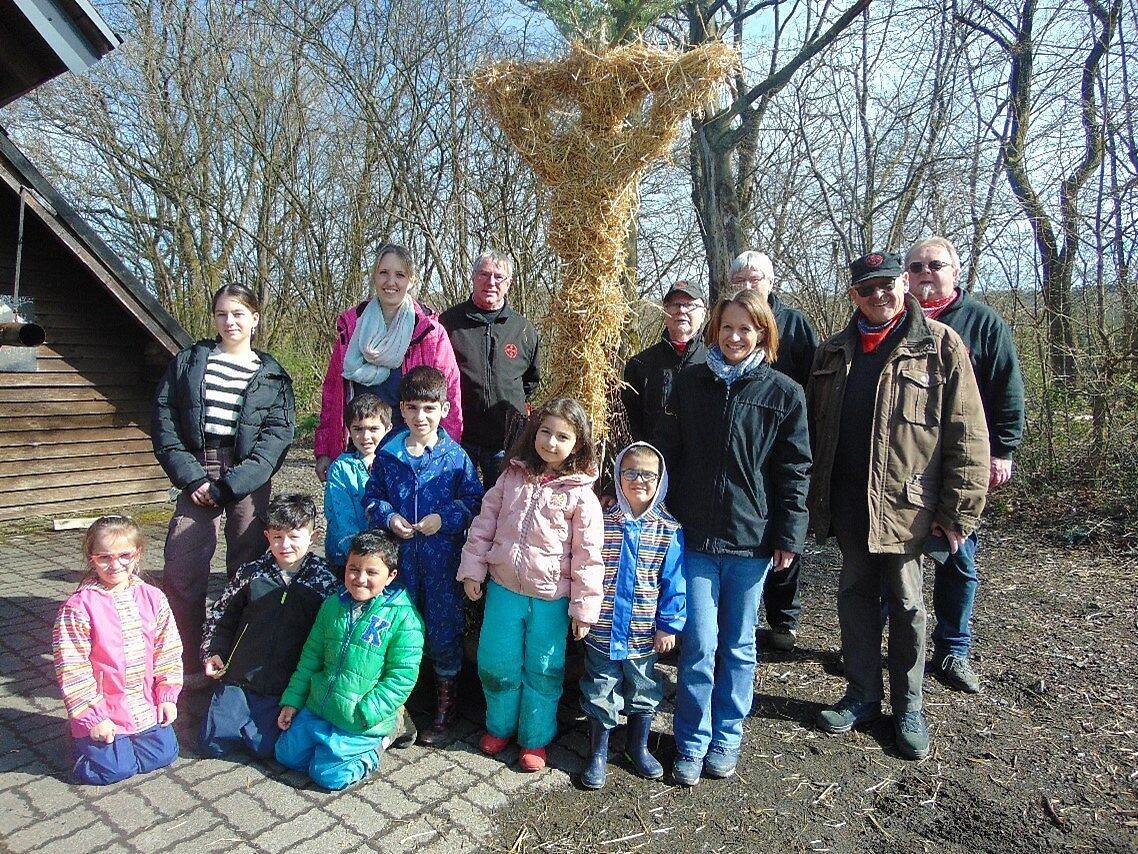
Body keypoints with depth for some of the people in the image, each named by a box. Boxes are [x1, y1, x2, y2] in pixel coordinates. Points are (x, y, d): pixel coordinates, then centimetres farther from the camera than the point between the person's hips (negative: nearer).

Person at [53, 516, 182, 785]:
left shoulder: (152, 598, -2)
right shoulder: (77, 607, -15)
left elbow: (168, 650, 4)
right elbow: (72, 668, -13)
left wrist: (167, 696, 2)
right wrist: (93, 718, -12)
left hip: (146, 708, 4)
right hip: (101, 713, -4)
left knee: (165, 753, 2)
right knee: (113, 769, -8)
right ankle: (83, 742, 21)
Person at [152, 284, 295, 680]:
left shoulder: (272, 375, 6)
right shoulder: (188, 361, 12)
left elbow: (277, 436, -4)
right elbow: (164, 421, 6)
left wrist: (227, 486, -13)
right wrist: (190, 476, -7)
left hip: (249, 480, -1)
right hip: (197, 471, 2)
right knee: (181, 569, -6)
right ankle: (186, 665, 9)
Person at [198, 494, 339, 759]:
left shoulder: (324, 580, -6)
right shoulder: (251, 573, -2)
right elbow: (220, 616, 11)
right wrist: (212, 653, -1)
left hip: (285, 686, -2)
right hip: (238, 676, 2)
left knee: (264, 748, -7)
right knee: (211, 743, 3)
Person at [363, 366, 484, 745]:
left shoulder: (456, 457, -6)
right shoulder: (388, 454, 1)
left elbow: (474, 501, -5)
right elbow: (372, 496, 8)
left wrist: (444, 518, -18)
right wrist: (388, 517, -11)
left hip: (442, 558, -2)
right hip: (399, 556, 2)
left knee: (443, 627, 7)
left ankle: (446, 703, 26)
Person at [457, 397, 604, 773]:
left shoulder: (580, 494, -11)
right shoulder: (513, 476, 0)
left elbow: (588, 555, -9)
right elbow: (484, 524, 6)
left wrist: (584, 607, -8)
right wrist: (473, 570, 3)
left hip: (551, 598, -3)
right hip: (504, 587, 3)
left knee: (543, 670, 10)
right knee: (495, 663, 12)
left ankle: (535, 738, 32)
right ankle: (500, 725, 38)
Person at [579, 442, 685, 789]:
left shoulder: (669, 531, -6)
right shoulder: (600, 522, -8)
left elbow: (673, 583, -2)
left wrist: (668, 625, -4)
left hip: (643, 634, 1)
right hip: (602, 630, -1)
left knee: (643, 691, 18)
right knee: (600, 692, 12)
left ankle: (638, 746, 42)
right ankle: (598, 752, 33)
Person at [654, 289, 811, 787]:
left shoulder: (785, 394, -1)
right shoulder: (689, 383, 3)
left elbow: (794, 472, 1)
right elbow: (666, 453, 7)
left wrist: (789, 537, -2)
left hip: (752, 540, 0)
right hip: (694, 536, 0)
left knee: (738, 645, 13)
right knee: (699, 644, 2)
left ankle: (726, 739, 31)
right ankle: (692, 743, 21)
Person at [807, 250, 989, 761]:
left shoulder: (940, 345, -4)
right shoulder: (833, 352, 10)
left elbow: (967, 434, -7)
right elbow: (814, 428, 12)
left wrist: (958, 509, -10)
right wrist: (815, 498, 9)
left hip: (905, 505, -4)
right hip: (847, 503, 4)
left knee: (906, 604, 10)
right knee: (855, 595, 13)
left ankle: (908, 706, 28)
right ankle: (862, 694, 30)